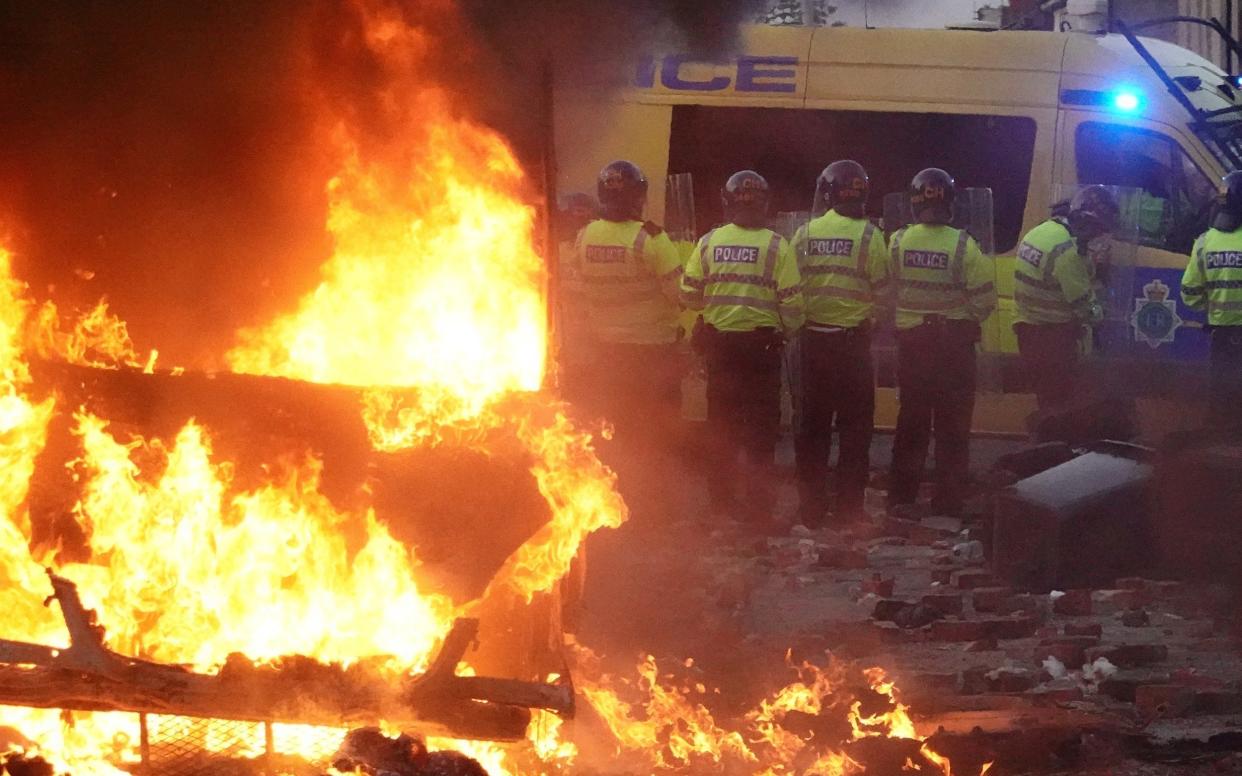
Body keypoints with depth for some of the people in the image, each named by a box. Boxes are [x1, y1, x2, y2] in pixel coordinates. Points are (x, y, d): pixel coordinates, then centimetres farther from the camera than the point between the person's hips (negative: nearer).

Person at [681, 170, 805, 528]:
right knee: (761, 431, 4)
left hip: (718, 342, 3)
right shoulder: (776, 246, -9)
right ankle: (759, 507, 3)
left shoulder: (709, 242, -2)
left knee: (721, 428, 13)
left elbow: (689, 295, 3)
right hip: (762, 344, -3)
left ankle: (721, 505, 18)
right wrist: (787, 332, 10)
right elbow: (791, 301, -10)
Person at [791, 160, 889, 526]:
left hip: (813, 339, 3)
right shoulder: (868, 235, -9)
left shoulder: (805, 234, -1)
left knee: (813, 423, 10)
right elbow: (881, 289, -5)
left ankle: (810, 505, 12)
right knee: (855, 424, 5)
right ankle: (849, 505, 2)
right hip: (854, 338, -3)